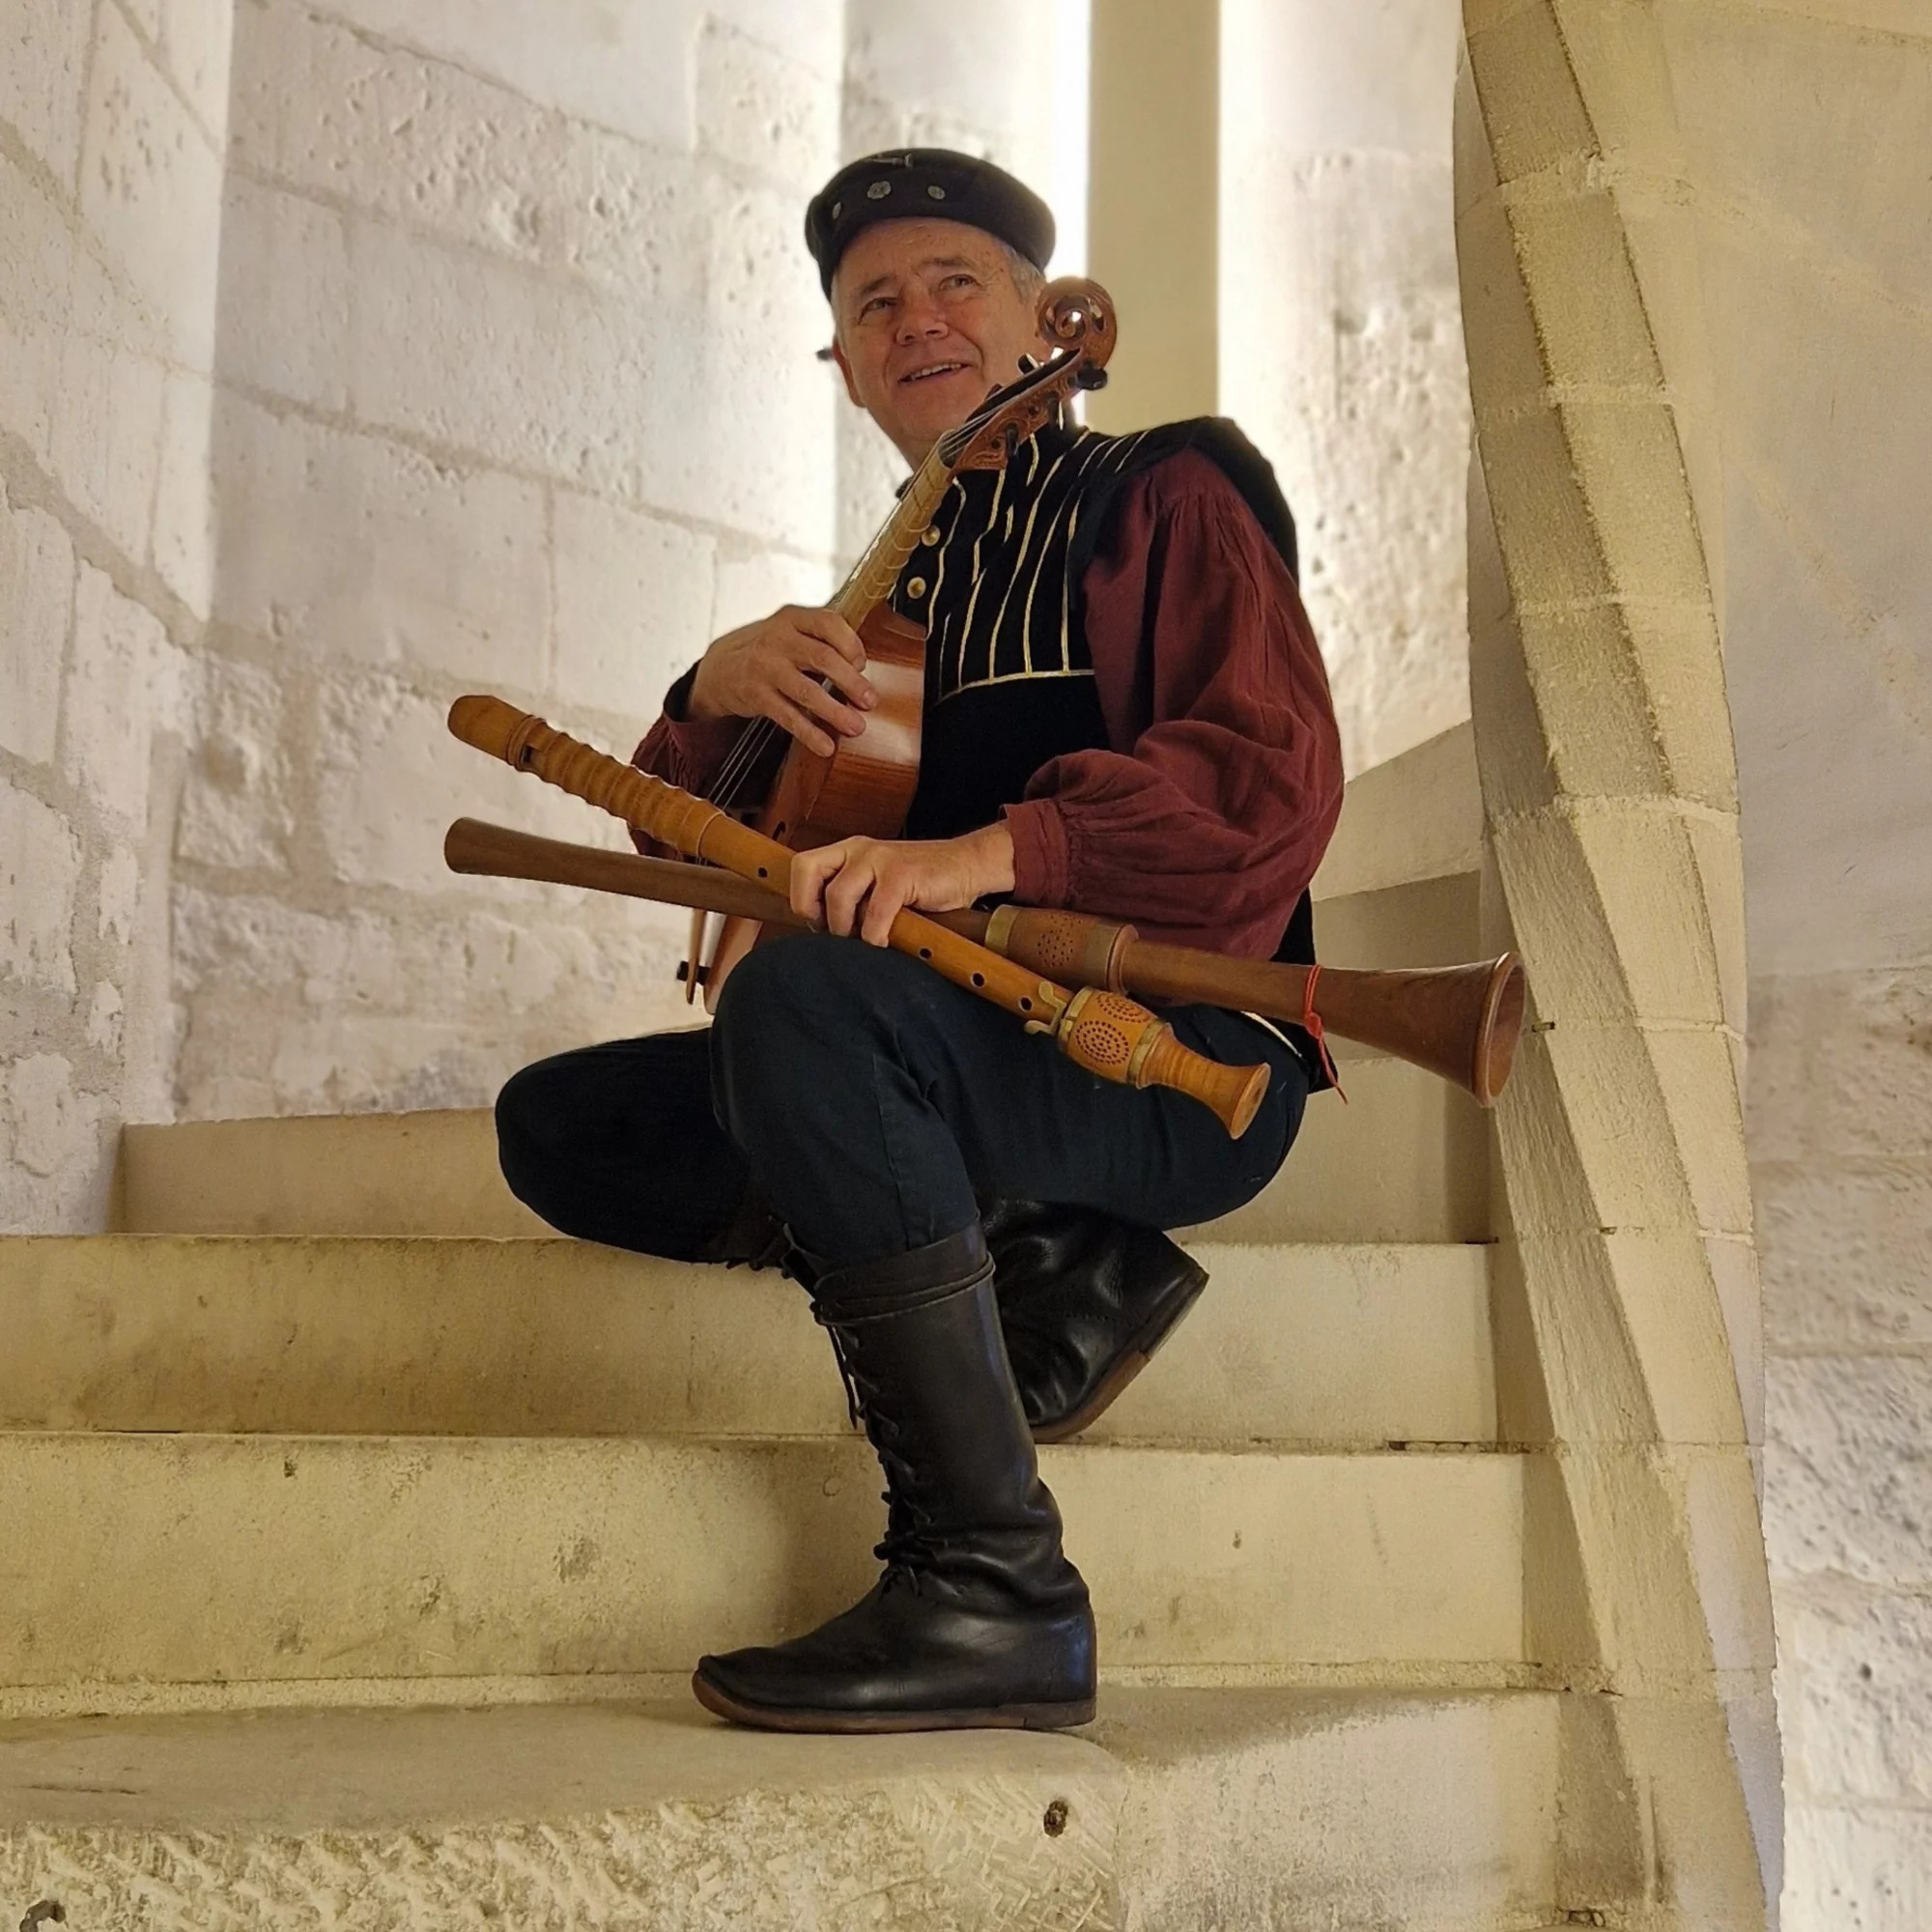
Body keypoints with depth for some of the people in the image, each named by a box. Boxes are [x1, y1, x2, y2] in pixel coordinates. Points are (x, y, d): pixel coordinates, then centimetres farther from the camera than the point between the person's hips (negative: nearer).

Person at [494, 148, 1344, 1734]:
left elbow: (1277, 779, -14)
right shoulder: (890, 598, 25)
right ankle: (1041, 1275, -7)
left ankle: (998, 1592, -30)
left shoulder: (1168, 491, 5)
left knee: (805, 992, -35)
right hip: (958, 1053, 8)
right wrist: (720, 693, -6)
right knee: (561, 1125, -2)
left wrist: (994, 852, -28)